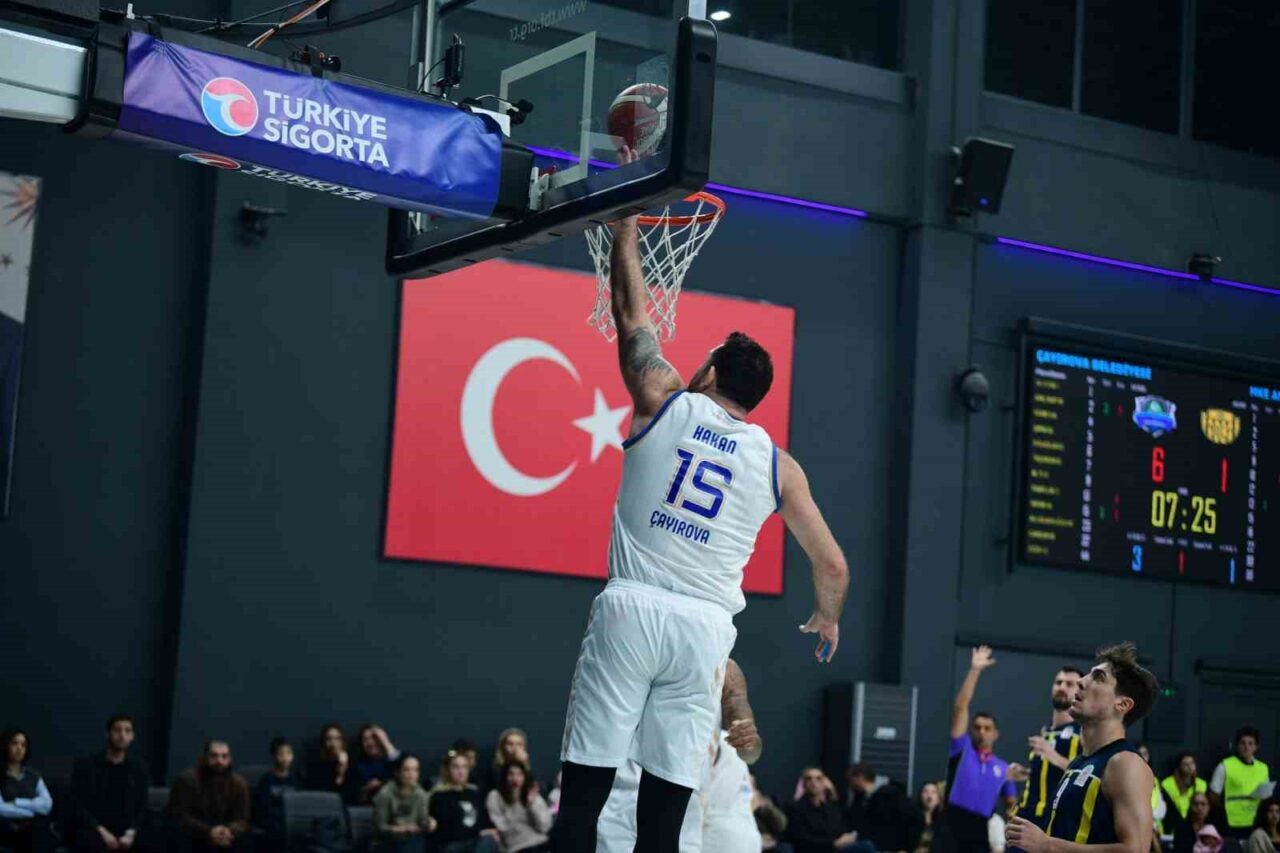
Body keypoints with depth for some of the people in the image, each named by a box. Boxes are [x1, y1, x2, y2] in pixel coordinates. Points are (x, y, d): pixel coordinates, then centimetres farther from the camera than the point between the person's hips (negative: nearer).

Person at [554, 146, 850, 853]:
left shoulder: (665, 402, 6)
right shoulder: (777, 464, 11)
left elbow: (630, 309, 19)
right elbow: (833, 566, 14)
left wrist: (626, 216, 30)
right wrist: (827, 619, 35)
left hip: (633, 609, -2)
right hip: (705, 628, 2)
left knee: (583, 793, -2)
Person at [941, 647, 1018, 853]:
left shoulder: (1004, 768, 15)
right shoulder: (962, 749, 8)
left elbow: (1012, 805, 18)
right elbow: (960, 707, 0)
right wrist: (975, 670, -5)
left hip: (980, 830, 3)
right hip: (952, 826, -3)